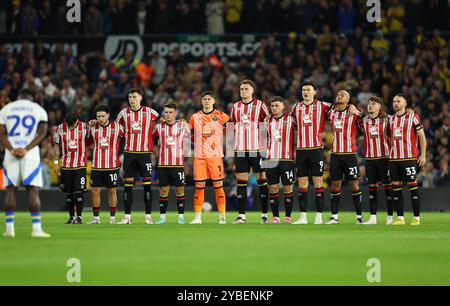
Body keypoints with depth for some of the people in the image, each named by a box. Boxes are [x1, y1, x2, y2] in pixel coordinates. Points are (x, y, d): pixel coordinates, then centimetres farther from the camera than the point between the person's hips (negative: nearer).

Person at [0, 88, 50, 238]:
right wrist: (27, 149, -12)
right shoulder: (39, 110, 10)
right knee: (33, 190, -2)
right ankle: (36, 228, -10)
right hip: (31, 154, -1)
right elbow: (42, 133, -3)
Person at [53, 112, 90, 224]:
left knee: (79, 191, -8)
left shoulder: (84, 127, -5)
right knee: (69, 193, 5)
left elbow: (90, 143, 5)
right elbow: (56, 146, 8)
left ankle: (79, 217, -2)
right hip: (66, 165, 2)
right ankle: (71, 217, 13)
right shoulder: (60, 129, 0)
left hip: (80, 164, -2)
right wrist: (56, 163, 4)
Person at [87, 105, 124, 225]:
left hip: (112, 166, -2)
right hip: (96, 166, 2)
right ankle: (96, 218, 8)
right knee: (95, 191, 0)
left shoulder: (117, 127, -3)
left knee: (112, 191, 4)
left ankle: (112, 217, 11)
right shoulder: (93, 128, 4)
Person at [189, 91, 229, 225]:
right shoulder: (195, 117, 10)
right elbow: (189, 134, 20)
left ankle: (222, 217, 1)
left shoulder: (220, 116, 2)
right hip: (199, 156, 2)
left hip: (216, 155, -2)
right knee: (199, 186, 0)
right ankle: (197, 217, 4)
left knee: (218, 186, -3)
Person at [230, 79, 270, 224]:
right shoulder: (235, 107, 13)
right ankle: (241, 215, 3)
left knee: (262, 179, -2)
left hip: (257, 148, -4)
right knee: (241, 181, 1)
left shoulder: (260, 105, 0)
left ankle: (265, 214, 2)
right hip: (240, 150, 4)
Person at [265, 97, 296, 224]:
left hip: (286, 159, -3)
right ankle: (275, 217, 7)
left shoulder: (290, 120, -1)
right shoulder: (268, 121, 10)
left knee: (288, 188, -1)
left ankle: (288, 216, 5)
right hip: (271, 159, 3)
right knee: (273, 188, 2)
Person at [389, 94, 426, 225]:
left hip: (409, 158, -5)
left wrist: (423, 155, -8)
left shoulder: (413, 117, -2)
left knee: (413, 186, -6)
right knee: (396, 187, 3)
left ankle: (416, 218, -3)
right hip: (393, 159, 5)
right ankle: (400, 218, 6)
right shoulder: (390, 119, 13)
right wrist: (388, 154, 13)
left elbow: (422, 136, -2)